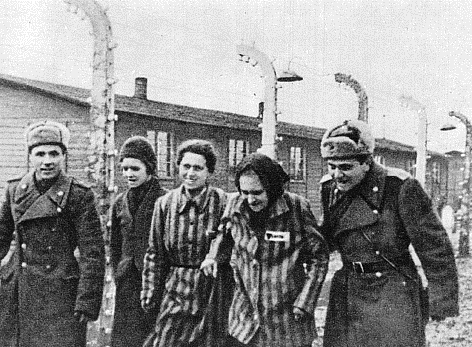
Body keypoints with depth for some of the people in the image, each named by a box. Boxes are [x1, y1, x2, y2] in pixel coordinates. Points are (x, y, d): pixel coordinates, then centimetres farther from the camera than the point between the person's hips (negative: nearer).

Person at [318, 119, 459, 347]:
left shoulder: (400, 188, -15)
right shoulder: (329, 187, 3)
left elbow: (434, 247, -12)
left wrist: (444, 305, -9)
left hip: (394, 295, -5)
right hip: (347, 297, 5)